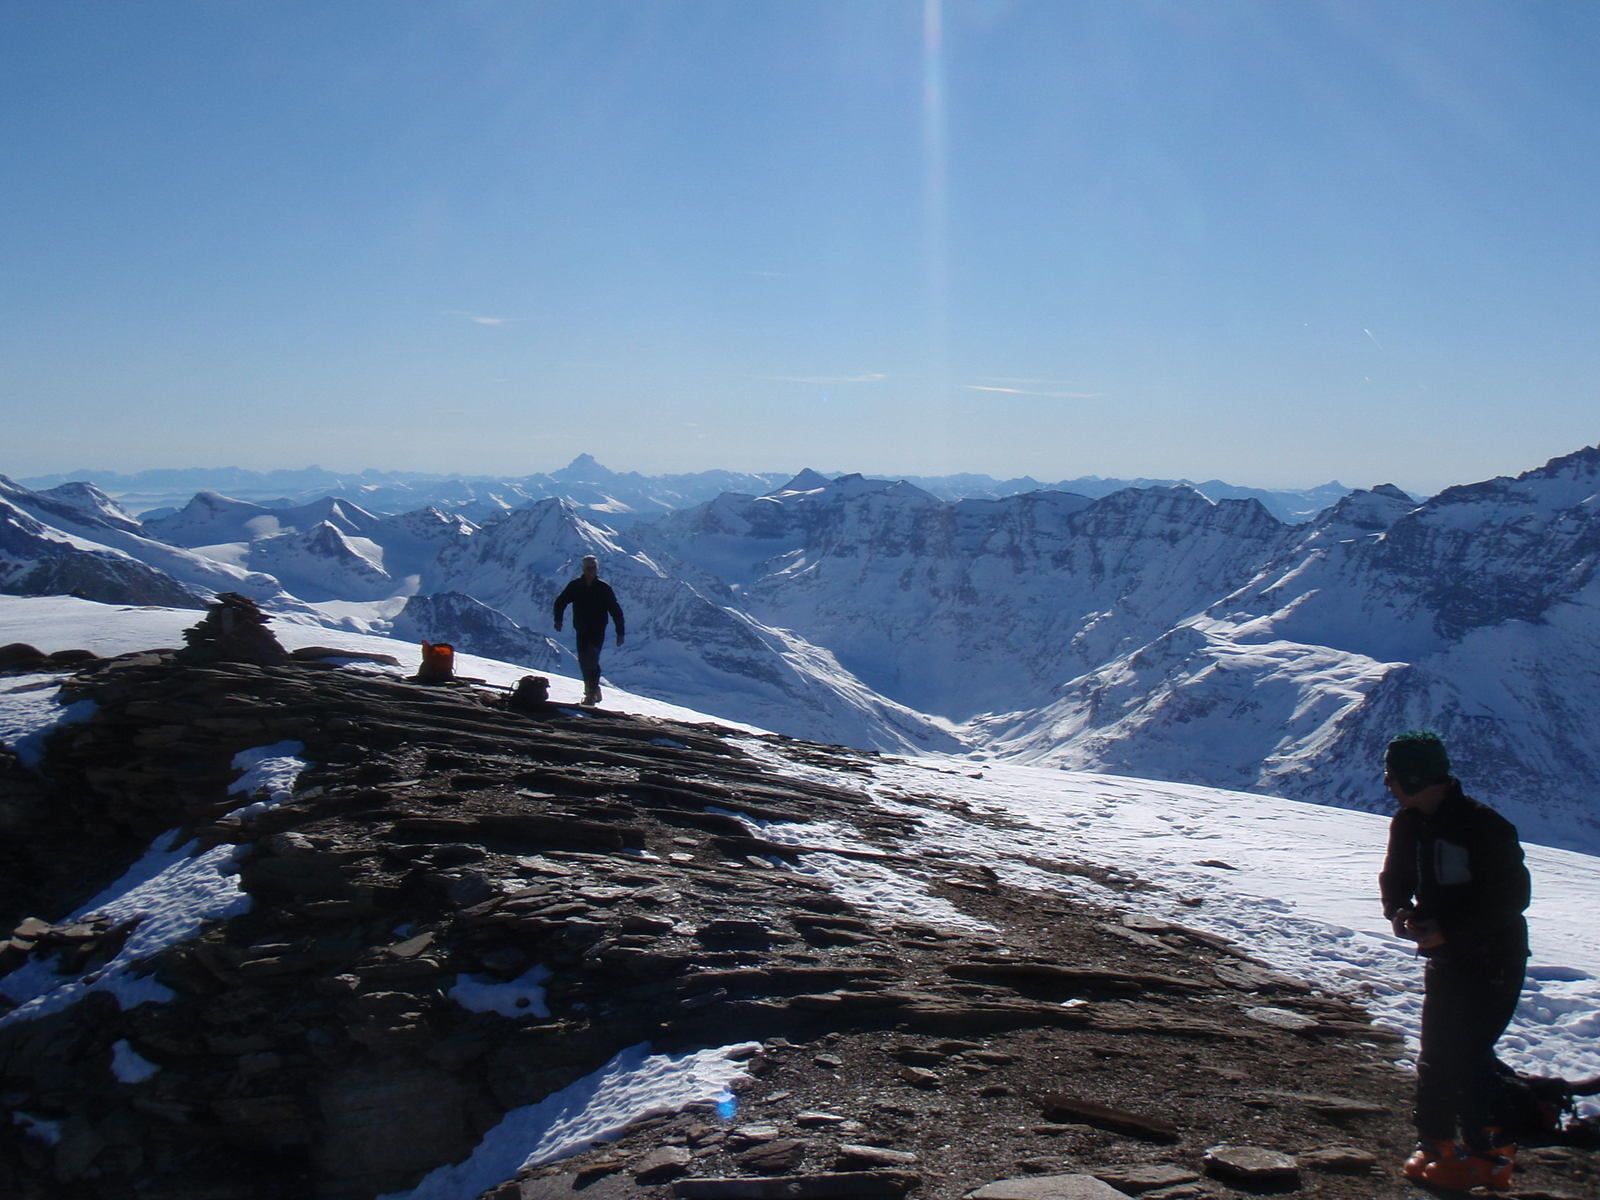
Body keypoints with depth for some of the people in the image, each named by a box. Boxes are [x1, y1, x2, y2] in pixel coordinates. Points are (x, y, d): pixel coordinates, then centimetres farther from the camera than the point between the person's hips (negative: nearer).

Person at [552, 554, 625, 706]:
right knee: (584, 662, 7)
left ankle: (592, 692, -13)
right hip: (581, 631, 3)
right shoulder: (575, 586, 0)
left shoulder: (604, 588, -5)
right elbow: (560, 602, 13)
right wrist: (558, 620, -1)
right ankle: (593, 689, 28)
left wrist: (620, 633, -4)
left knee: (591, 661, -18)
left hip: (598, 632, -3)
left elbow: (616, 611, -1)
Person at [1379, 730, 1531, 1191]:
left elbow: (1513, 897, -20)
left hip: (1493, 958, -7)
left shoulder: (1485, 826, -21)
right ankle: (1435, 1143, 23)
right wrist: (1399, 910, -10)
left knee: (1467, 1052, -9)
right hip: (1445, 956, 7)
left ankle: (1487, 1157, 2)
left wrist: (1448, 928, -24)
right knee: (1435, 1053, 11)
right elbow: (1395, 878, 13)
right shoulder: (1408, 824, 2)